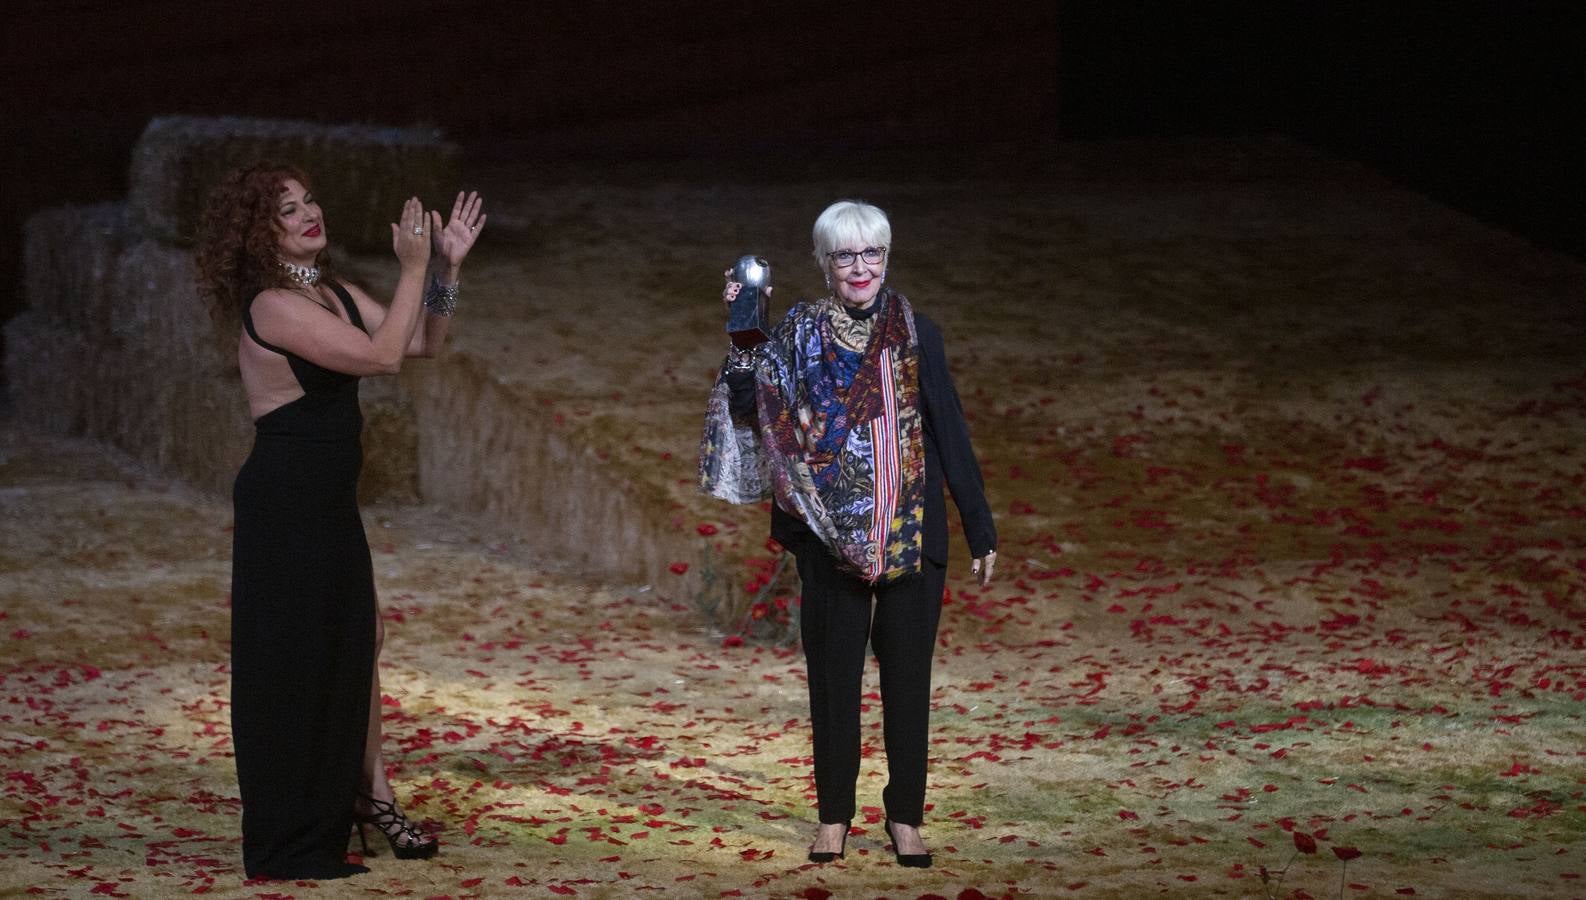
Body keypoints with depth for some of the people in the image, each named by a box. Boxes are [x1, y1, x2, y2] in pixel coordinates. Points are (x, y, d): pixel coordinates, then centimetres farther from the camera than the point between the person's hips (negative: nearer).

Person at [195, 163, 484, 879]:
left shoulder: (333, 293, 10)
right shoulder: (271, 305, -19)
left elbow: (422, 343, 13)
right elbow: (382, 356, -23)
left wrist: (447, 266, 3)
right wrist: (412, 269, -16)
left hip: (329, 498, 9)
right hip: (286, 497, -9)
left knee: (358, 636, 16)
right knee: (294, 658, -2)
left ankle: (368, 792, 28)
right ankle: (293, 842, 6)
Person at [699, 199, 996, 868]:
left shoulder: (915, 334, 2)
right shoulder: (800, 333, 3)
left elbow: (951, 432, 2)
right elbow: (746, 405, -9)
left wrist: (980, 530, 0)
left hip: (911, 536, 0)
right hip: (831, 535, 0)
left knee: (907, 675, 4)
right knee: (833, 675, 6)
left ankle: (905, 816, 15)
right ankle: (834, 816, 17)